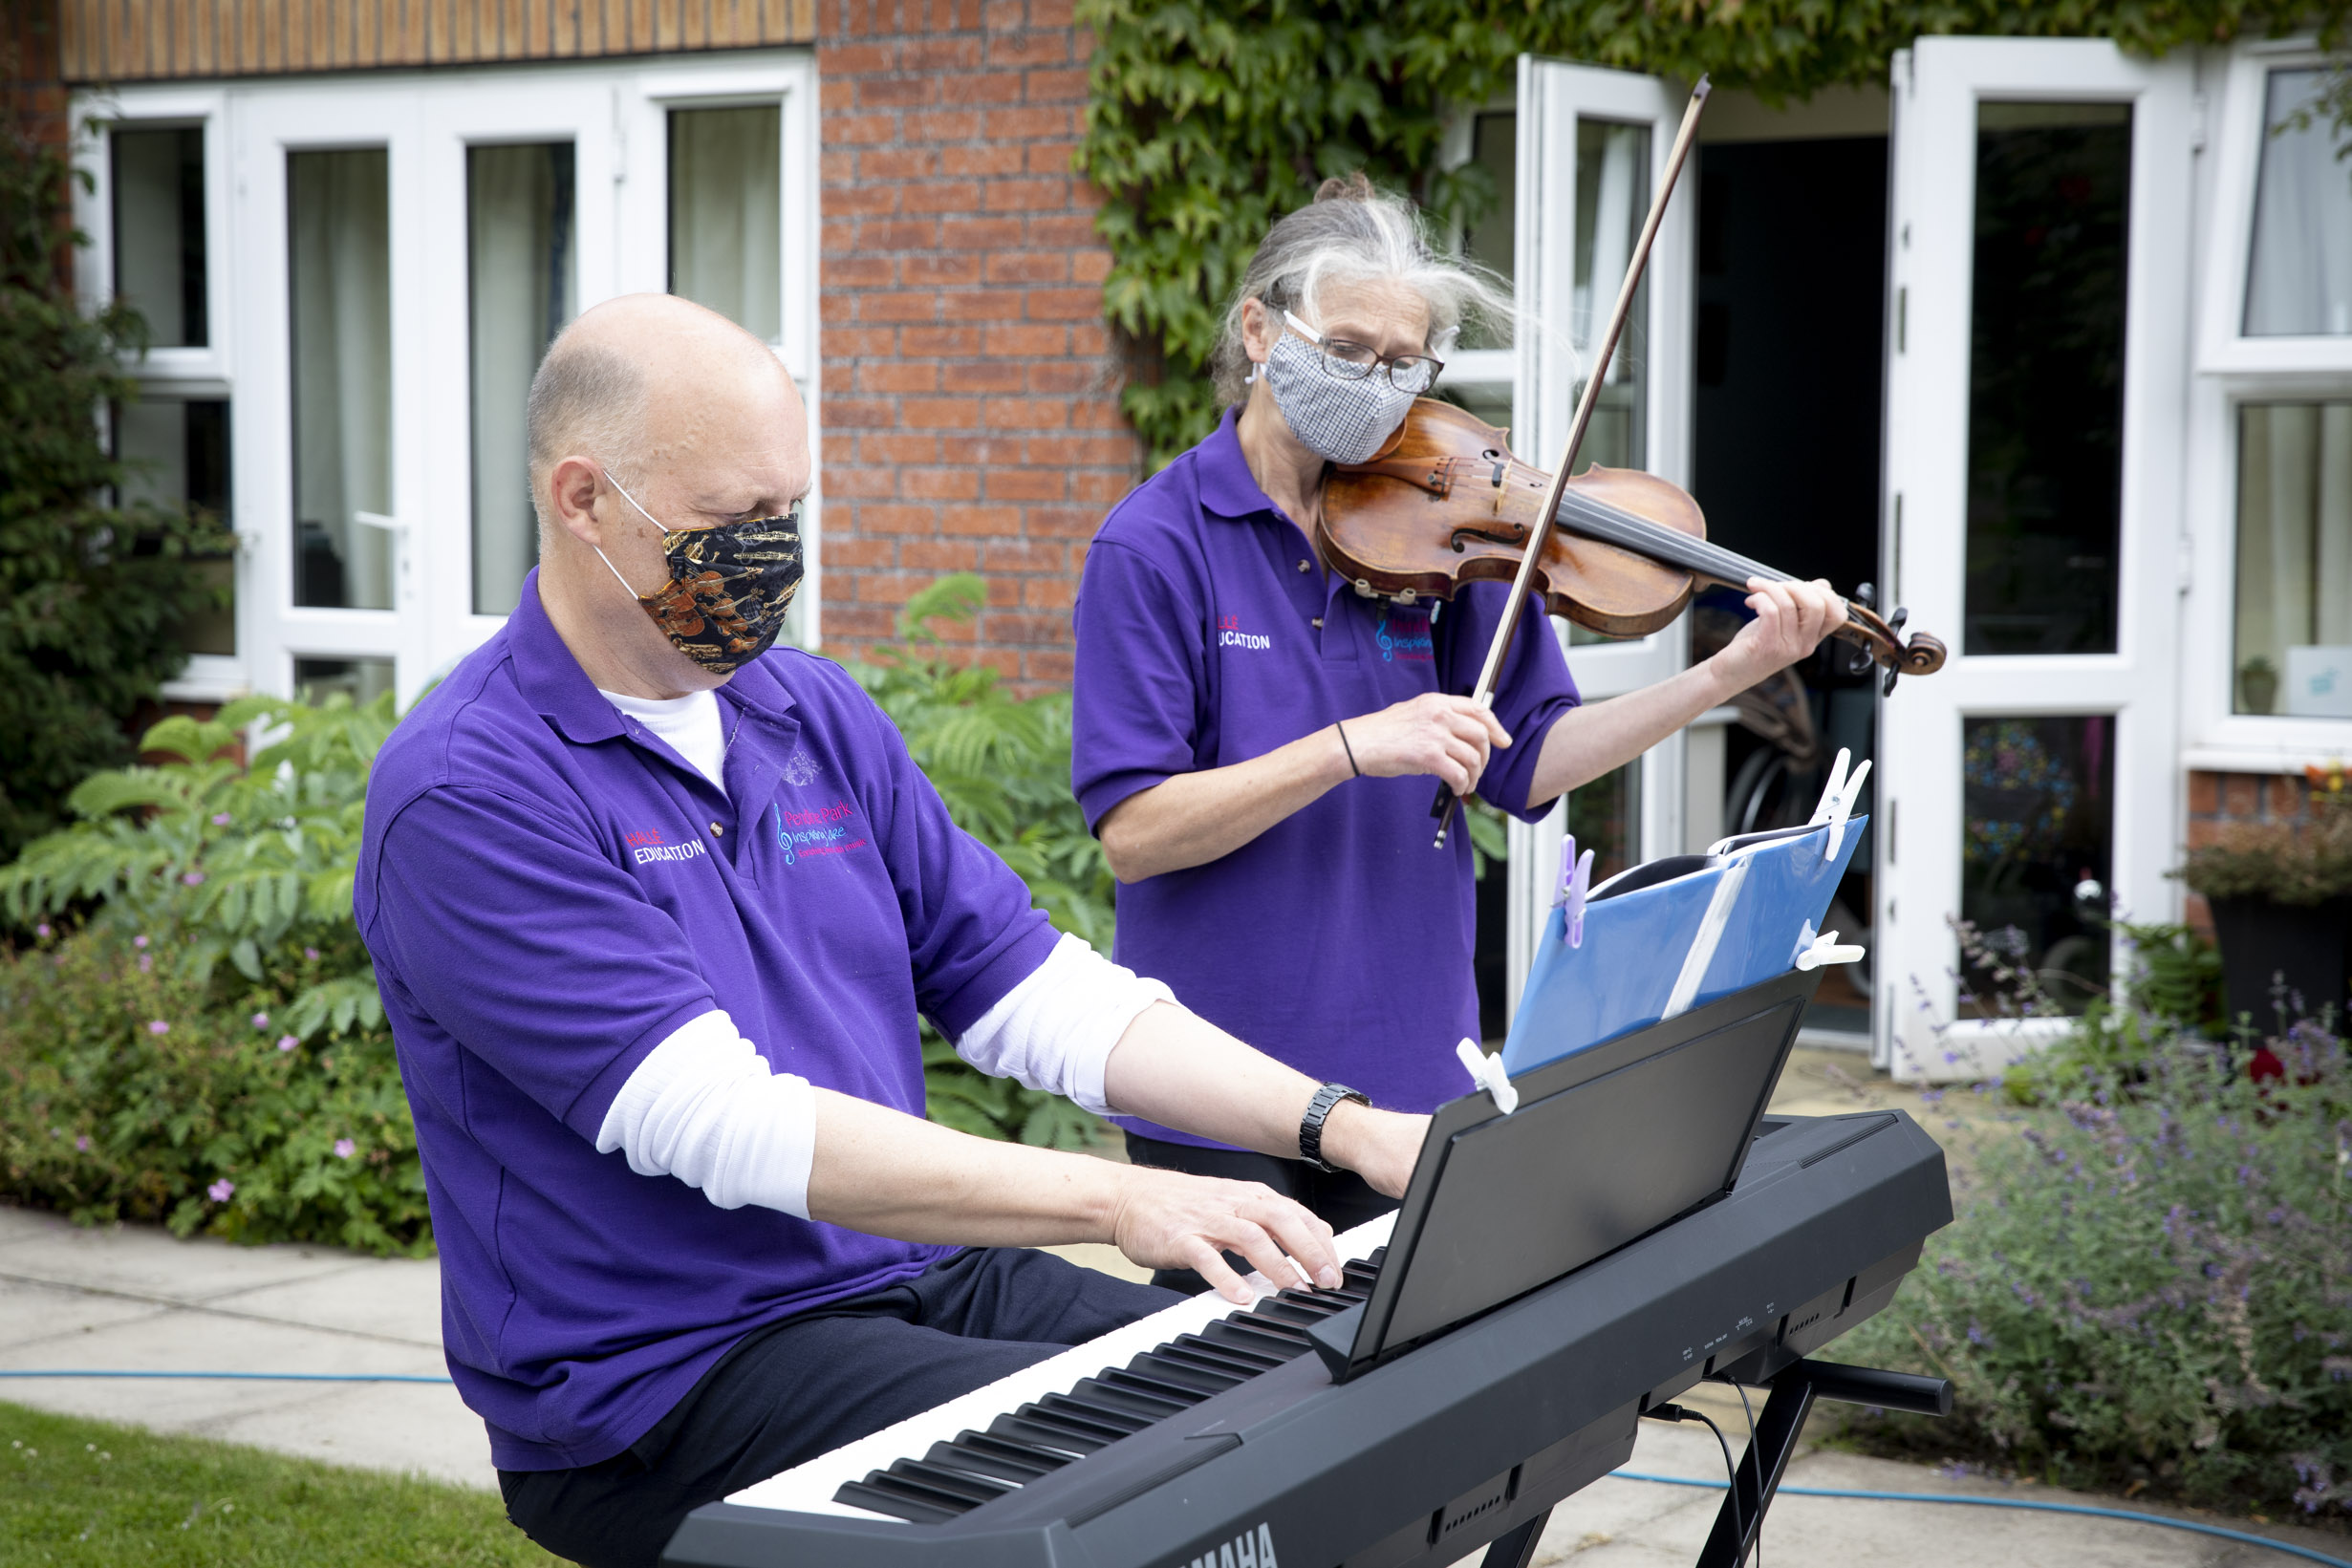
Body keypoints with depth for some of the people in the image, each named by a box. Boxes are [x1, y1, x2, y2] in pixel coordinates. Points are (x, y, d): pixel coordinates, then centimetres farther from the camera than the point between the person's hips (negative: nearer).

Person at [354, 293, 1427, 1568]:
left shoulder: (813, 713, 11)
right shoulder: (465, 794, -15)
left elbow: (1032, 990, 10)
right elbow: (717, 1126, -24)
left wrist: (1336, 1126, -3)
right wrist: (1111, 1200, -29)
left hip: (917, 1277, 7)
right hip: (664, 1371, -7)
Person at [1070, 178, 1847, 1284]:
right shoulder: (1154, 549, -8)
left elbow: (1525, 768, 5)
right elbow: (1133, 832, -15)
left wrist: (1731, 674, -5)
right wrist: (1355, 746, -24)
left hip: (1409, 1071, 4)